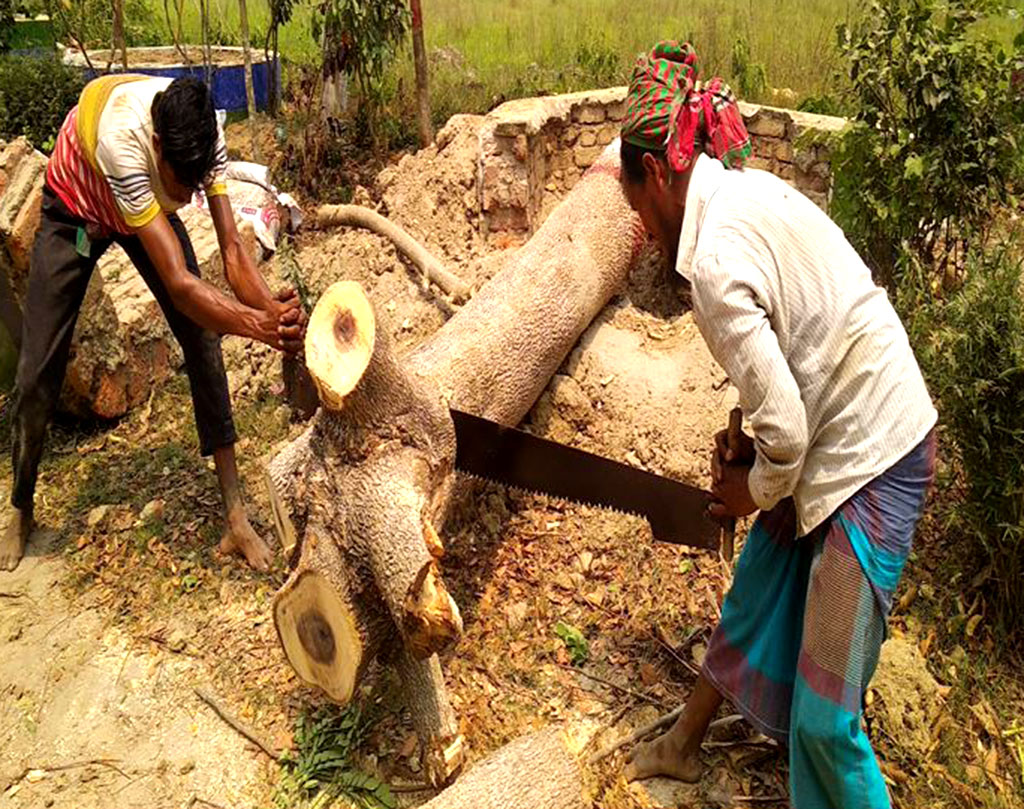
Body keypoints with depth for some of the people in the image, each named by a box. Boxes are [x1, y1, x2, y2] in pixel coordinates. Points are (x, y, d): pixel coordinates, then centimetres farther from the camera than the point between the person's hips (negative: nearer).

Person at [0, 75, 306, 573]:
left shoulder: (207, 135, -30)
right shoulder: (123, 138, -45)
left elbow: (232, 250, -32)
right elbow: (179, 283, -49)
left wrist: (273, 309, -50)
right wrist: (258, 325, -61)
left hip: (147, 207, 3)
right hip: (74, 211, -3)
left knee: (203, 340, -14)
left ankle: (235, 516, -12)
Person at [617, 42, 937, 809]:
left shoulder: (715, 260, -24)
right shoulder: (750, 186, 3)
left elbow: (786, 428, -23)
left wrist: (757, 490, -2)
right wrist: (746, 435, 6)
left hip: (869, 459, -10)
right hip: (846, 435, 10)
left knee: (823, 713, 0)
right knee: (752, 604, 24)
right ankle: (684, 744, 47)